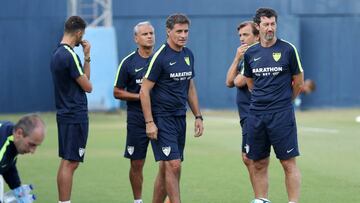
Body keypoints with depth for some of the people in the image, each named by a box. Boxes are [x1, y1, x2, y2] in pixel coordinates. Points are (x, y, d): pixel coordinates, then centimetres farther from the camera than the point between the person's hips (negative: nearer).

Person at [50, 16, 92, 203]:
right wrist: (87, 58, -5)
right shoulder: (70, 56, -18)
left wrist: (86, 58, 10)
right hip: (75, 117, -10)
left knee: (66, 162, 13)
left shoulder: (57, 54, 12)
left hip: (64, 115, 10)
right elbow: (88, 87, -11)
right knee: (70, 163, -8)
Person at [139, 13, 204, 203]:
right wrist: (149, 122, -17)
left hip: (180, 118, 7)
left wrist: (198, 116, 16)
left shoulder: (188, 54, 10)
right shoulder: (160, 56, -12)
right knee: (173, 165, -12)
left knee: (165, 167, 10)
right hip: (162, 118, -7)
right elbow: (144, 91, -12)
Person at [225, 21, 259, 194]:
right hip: (246, 115, 9)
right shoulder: (245, 57, 17)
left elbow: (239, 82, -18)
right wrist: (237, 59, -1)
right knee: (248, 159, 11)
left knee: (249, 158, -10)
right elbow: (229, 82, 7)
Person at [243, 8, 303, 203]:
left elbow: (298, 81, 5)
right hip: (256, 114, 4)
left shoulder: (288, 49, -3)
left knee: (289, 163, -5)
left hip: (282, 114, -4)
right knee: (259, 164, 7)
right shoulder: (250, 53, 8)